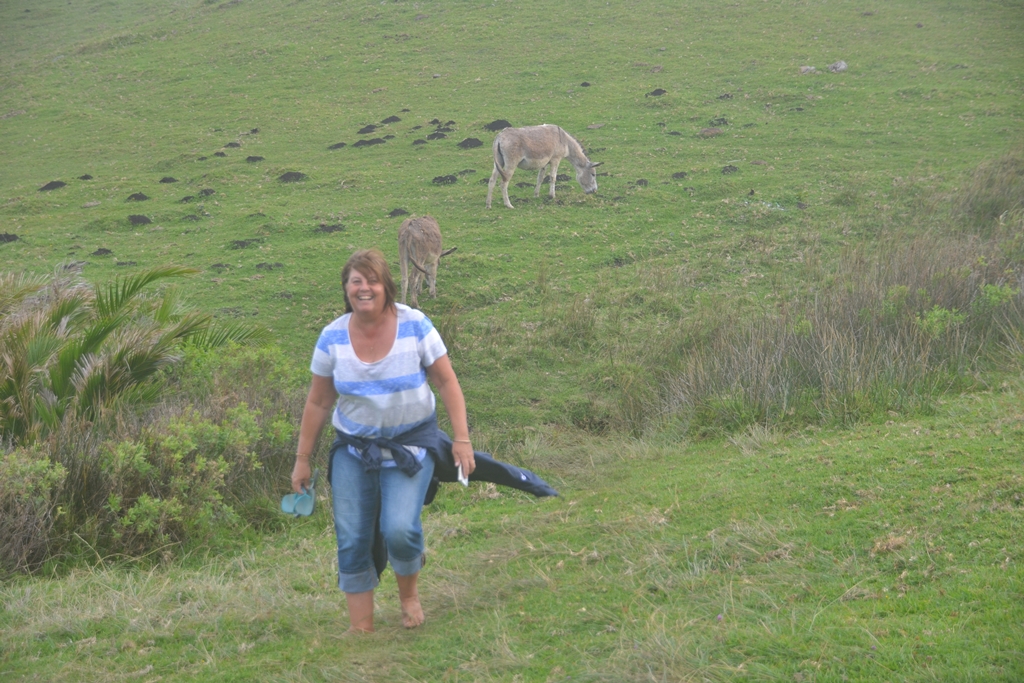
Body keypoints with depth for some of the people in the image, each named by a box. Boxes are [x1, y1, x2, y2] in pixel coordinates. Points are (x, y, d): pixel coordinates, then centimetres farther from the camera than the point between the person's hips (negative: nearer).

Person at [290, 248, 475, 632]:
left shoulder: (414, 327, -10)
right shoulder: (332, 338, -5)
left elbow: (447, 383, -4)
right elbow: (318, 403, 3)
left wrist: (461, 438, -10)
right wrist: (302, 460, 6)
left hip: (410, 442, -2)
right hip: (354, 446, 2)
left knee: (399, 529, -18)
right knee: (351, 539, -3)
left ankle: (408, 592, 13)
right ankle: (360, 627, 9)